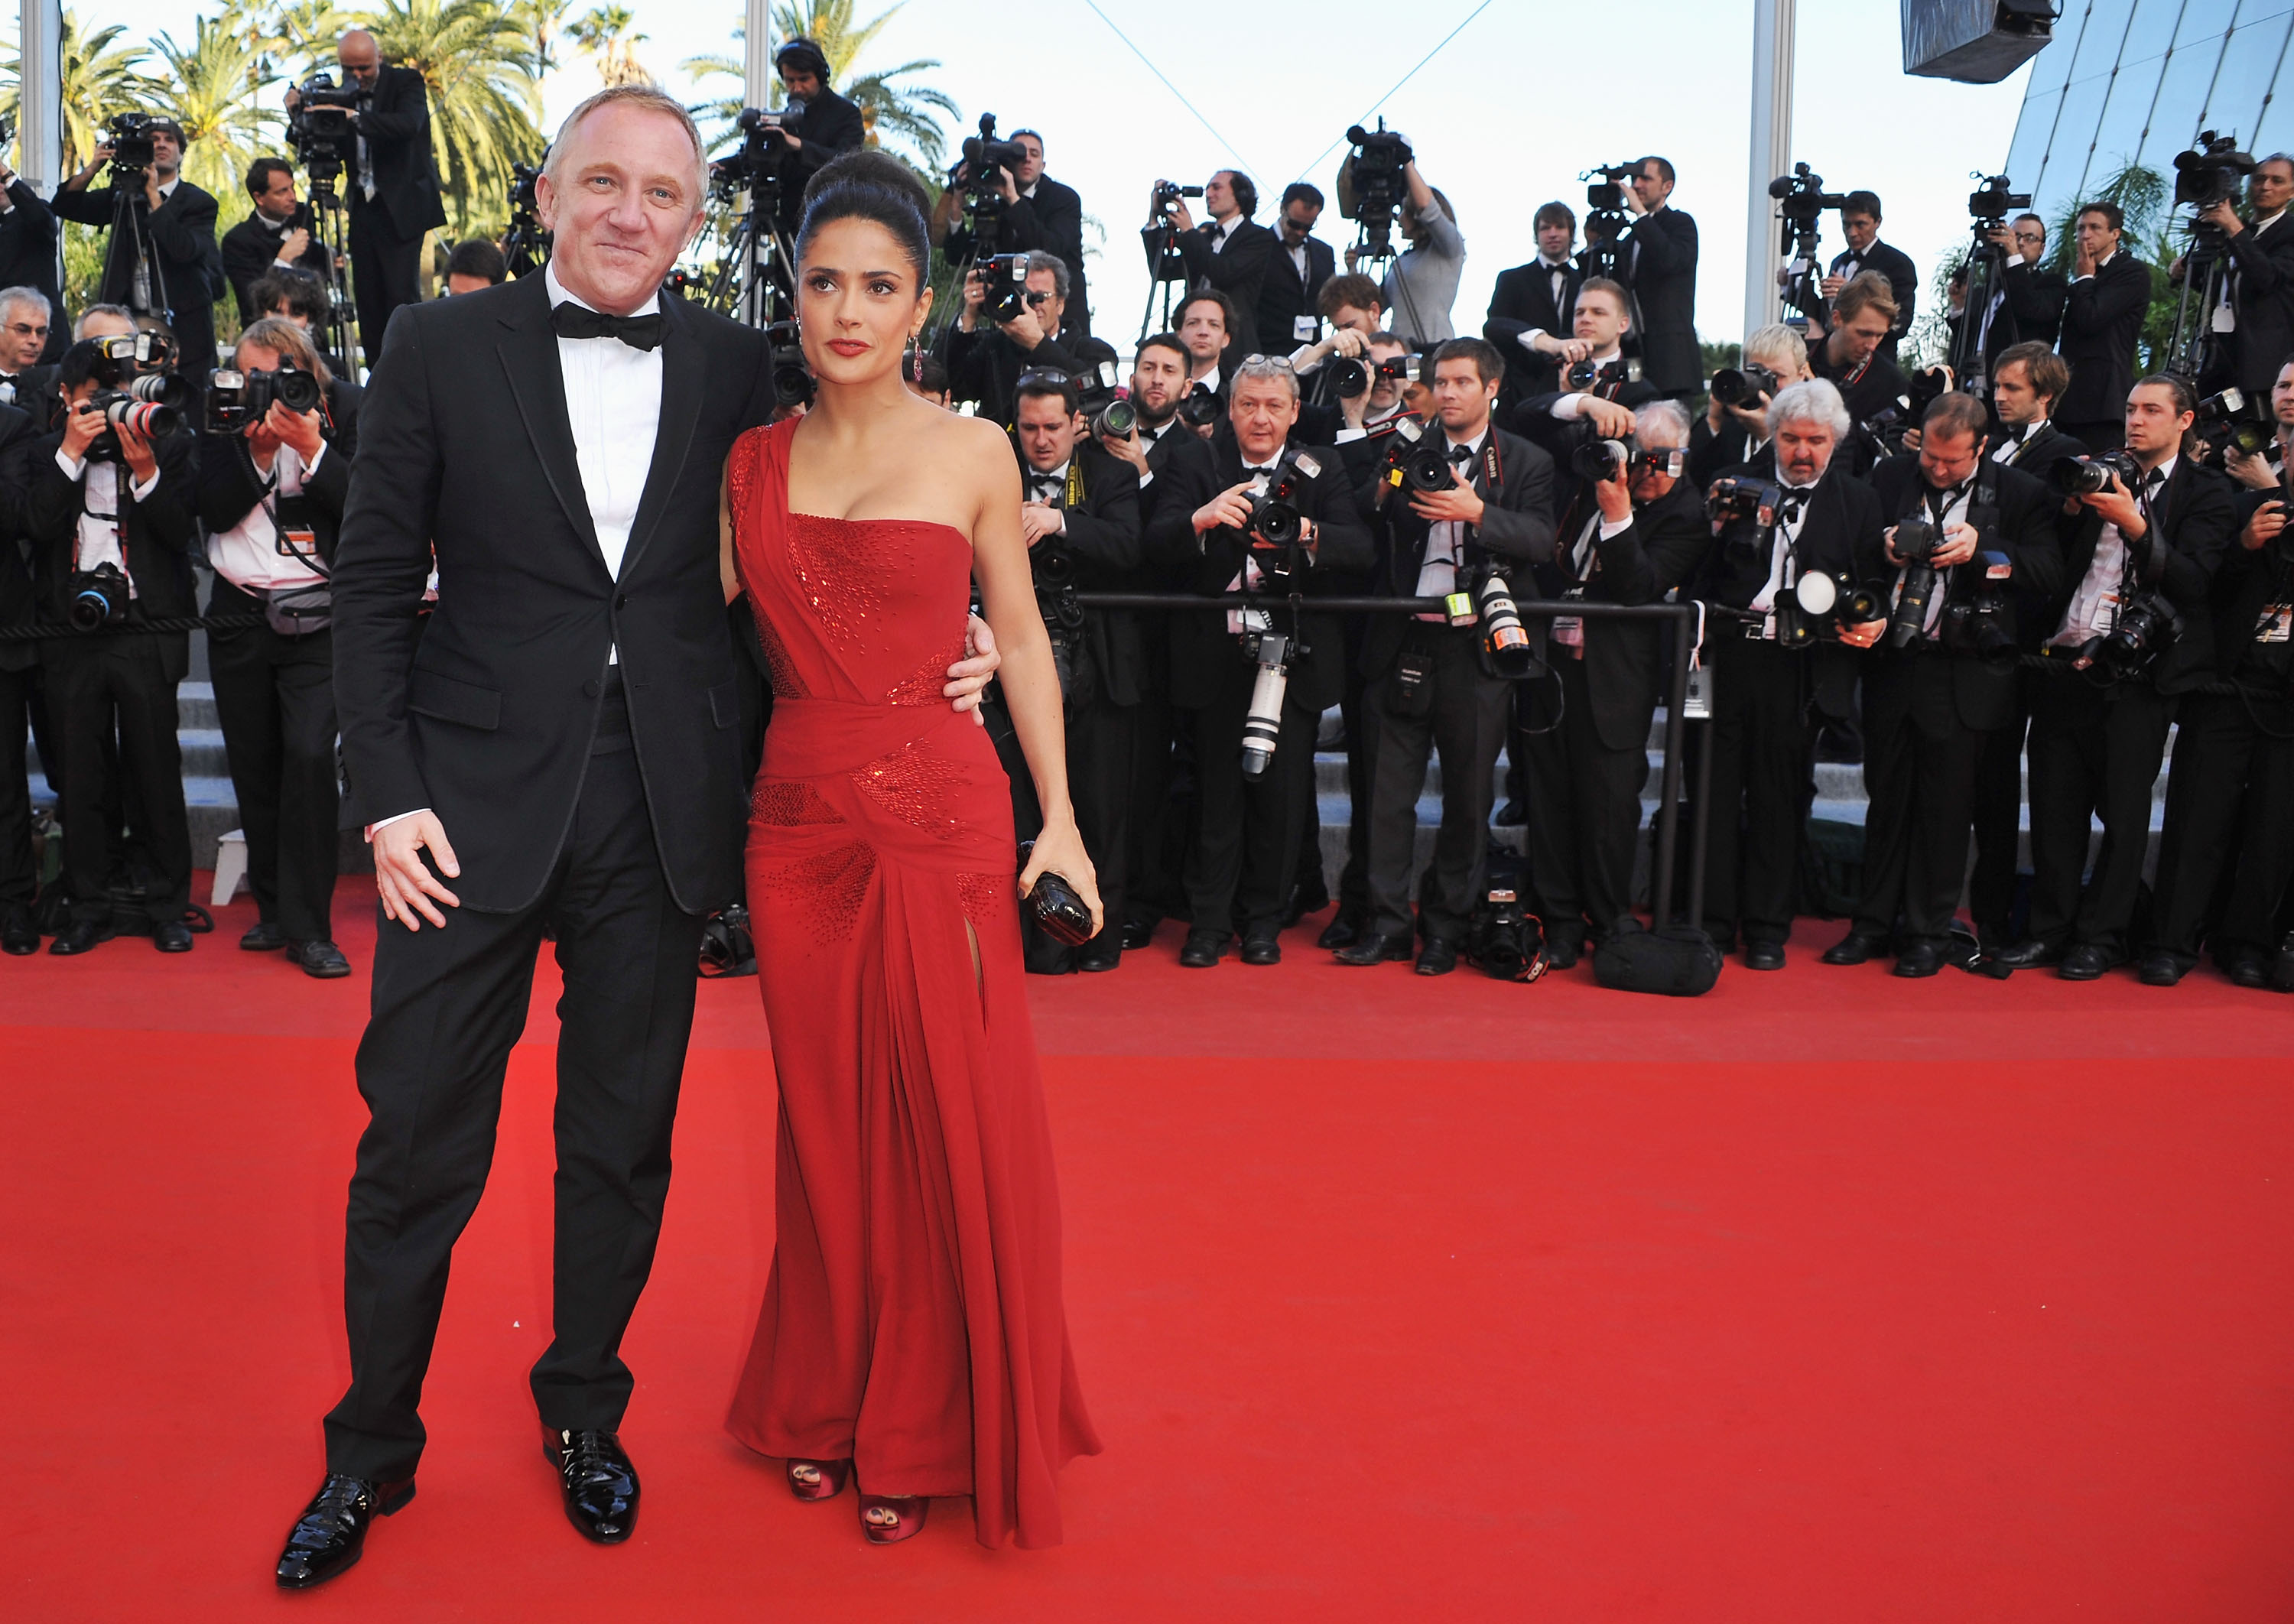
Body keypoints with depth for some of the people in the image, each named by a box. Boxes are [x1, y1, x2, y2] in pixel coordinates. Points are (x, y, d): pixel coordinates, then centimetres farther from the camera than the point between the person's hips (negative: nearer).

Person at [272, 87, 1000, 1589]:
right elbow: (374, 583, 1)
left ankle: (584, 1413, 35)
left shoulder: (737, 367, 6)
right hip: (477, 802, -1)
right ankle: (373, 1452, 26)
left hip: (662, 814, 2)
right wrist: (388, 791, -7)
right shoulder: (445, 348, 1)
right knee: (418, 1143, 6)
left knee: (624, 1142, 14)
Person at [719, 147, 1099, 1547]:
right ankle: (831, 1401, 29)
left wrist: (1060, 821, 2)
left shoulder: (971, 456, 0)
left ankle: (928, 1430, 21)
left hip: (941, 815, -2)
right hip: (798, 819, 3)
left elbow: (1022, 641, 5)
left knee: (951, 1119, 3)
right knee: (824, 1120, 11)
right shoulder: (752, 460, 7)